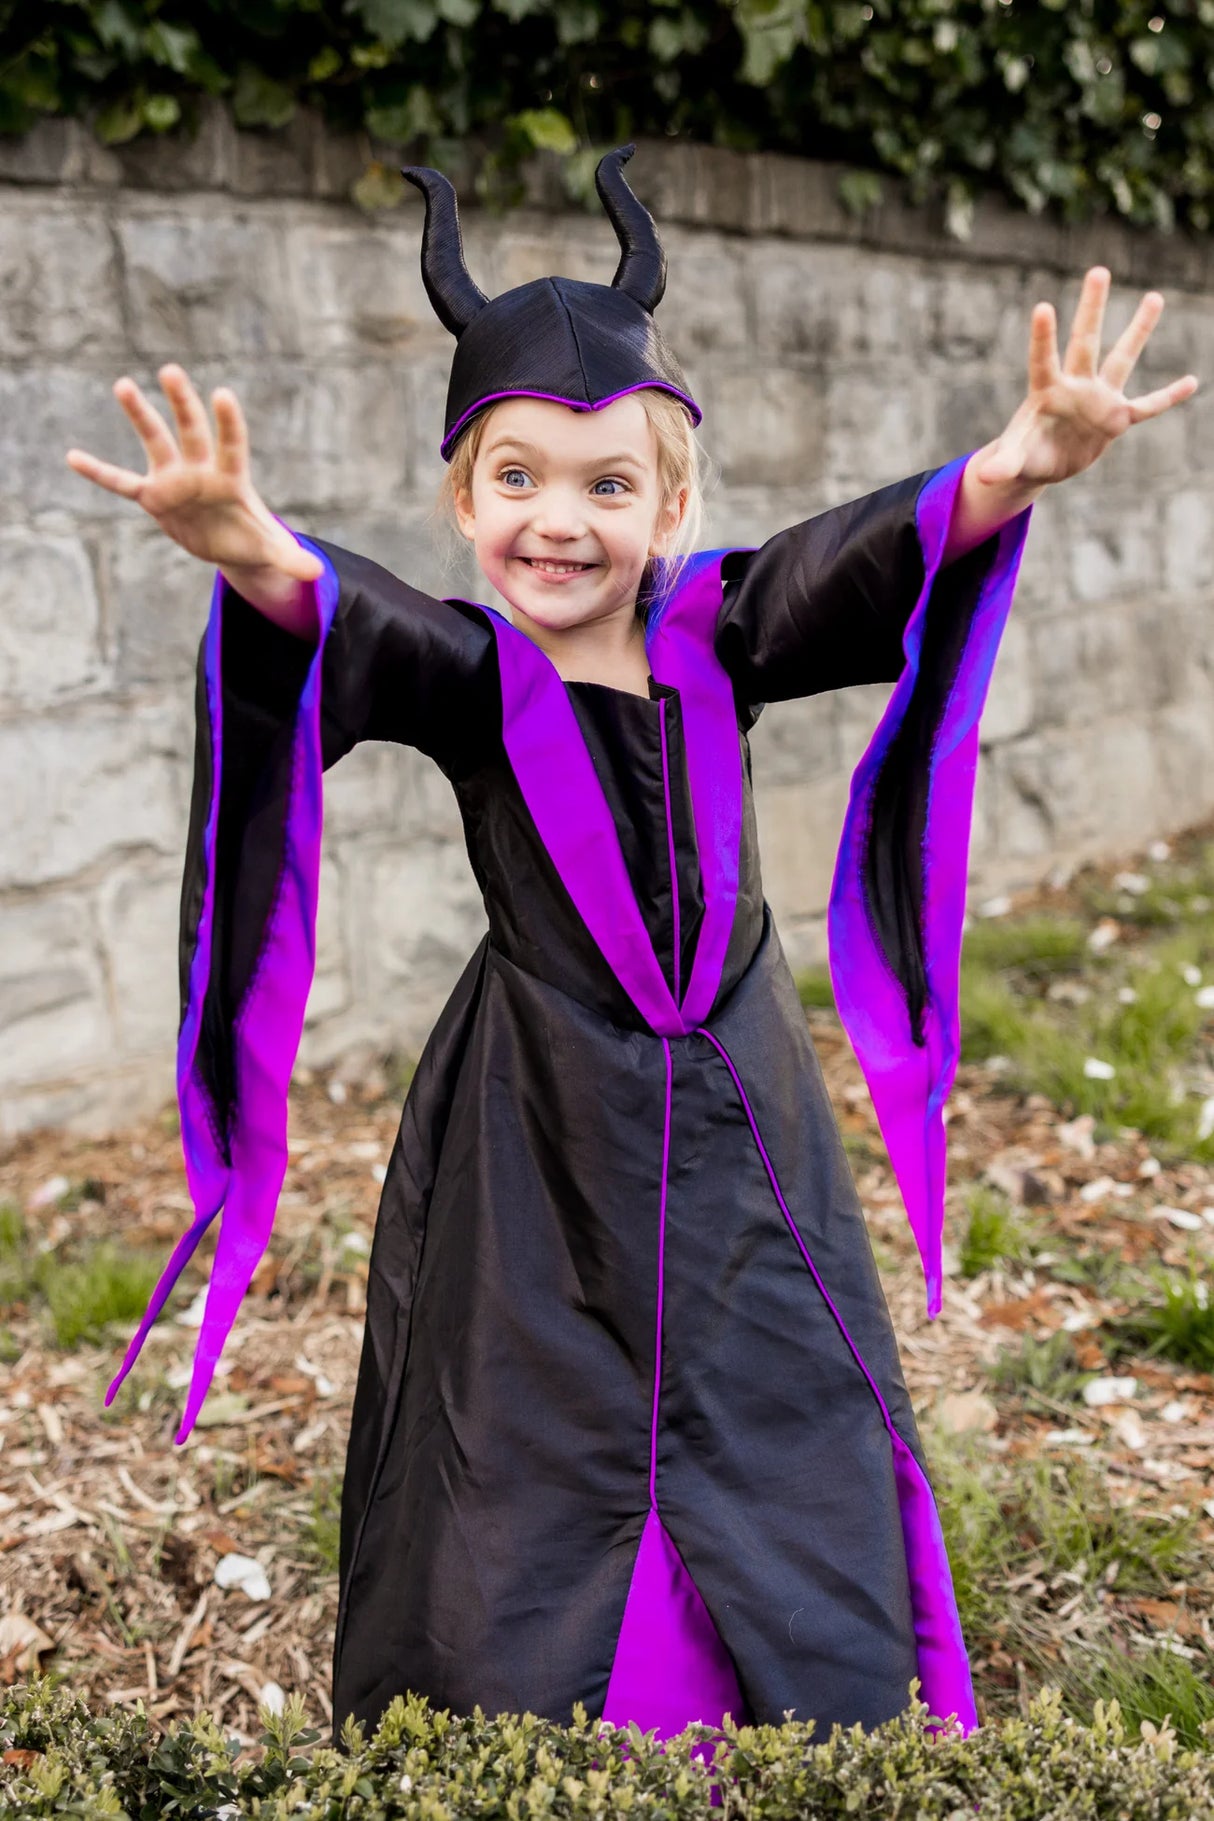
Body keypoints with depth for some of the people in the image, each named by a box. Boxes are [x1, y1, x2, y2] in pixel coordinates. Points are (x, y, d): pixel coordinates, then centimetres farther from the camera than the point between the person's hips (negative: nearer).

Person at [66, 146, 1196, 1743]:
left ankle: (837, 1704, 30)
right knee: (531, 1479, 6)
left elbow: (868, 562, -21)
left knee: (790, 1460, 10)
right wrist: (252, 554, -54)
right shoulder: (463, 673, -8)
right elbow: (346, 630, -30)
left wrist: (1017, 469, -42)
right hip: (538, 1146, -2)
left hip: (740, 1124, 2)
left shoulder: (716, 635, -3)